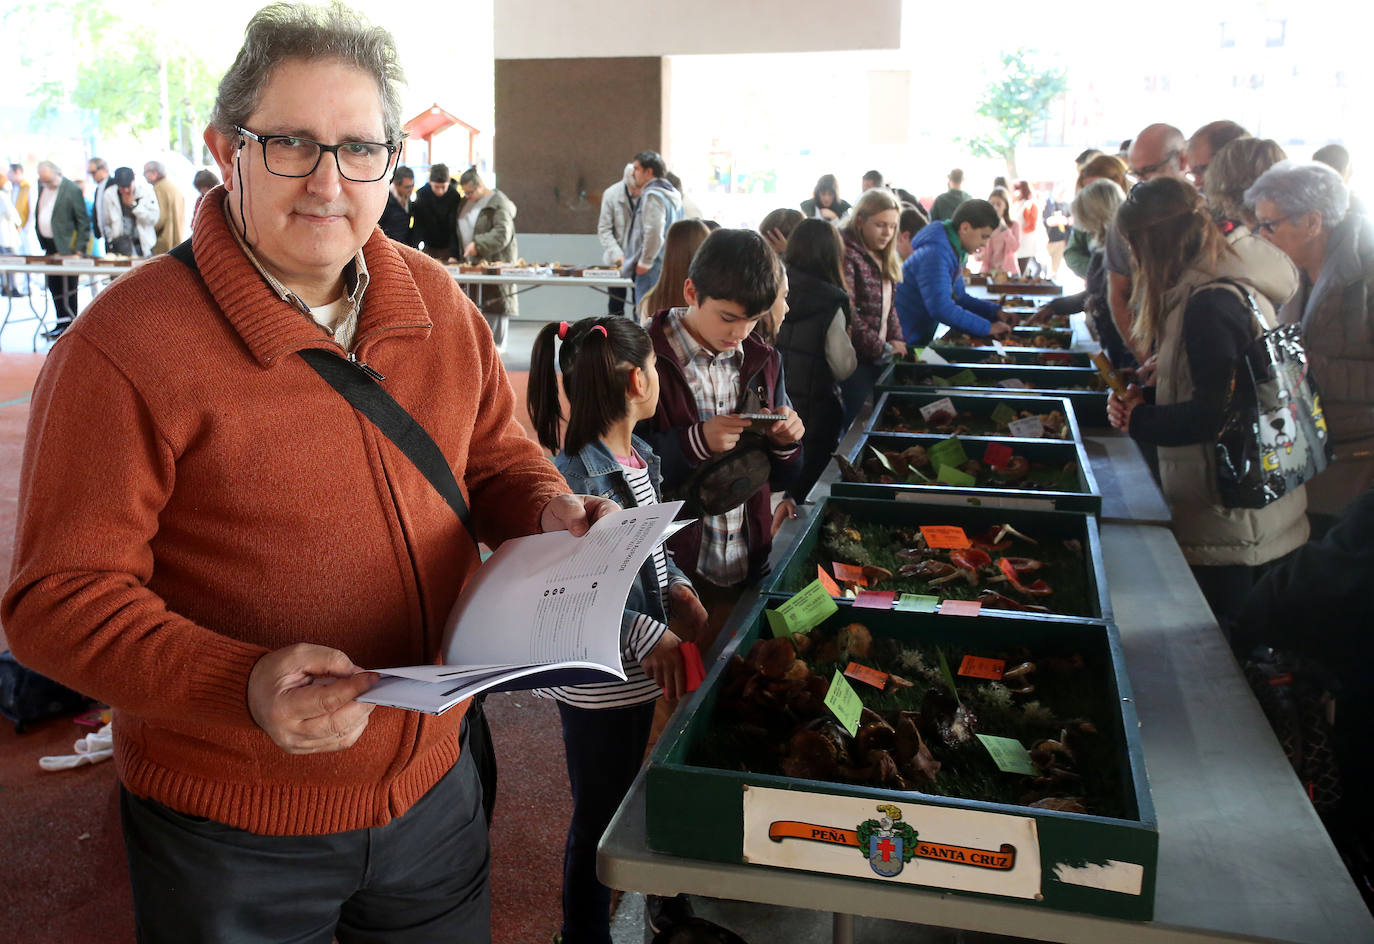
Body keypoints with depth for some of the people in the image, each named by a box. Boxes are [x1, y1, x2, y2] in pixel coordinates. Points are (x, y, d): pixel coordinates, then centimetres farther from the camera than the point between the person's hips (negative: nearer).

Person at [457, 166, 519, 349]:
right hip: (472, 261, 7)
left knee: (496, 302, -5)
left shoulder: (499, 203, -9)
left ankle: (497, 343, 1)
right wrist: (460, 254, 12)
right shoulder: (466, 202, 16)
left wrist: (478, 244, -28)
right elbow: (461, 229, 24)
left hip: (495, 260, -7)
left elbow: (502, 234, -20)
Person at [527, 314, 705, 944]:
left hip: (637, 669, 9)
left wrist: (675, 585, 2)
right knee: (598, 817, 9)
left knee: (624, 799, 24)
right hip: (595, 677, -9)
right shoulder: (578, 477, -24)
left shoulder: (639, 457, 5)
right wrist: (648, 637, -26)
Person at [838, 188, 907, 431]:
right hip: (856, 357, -8)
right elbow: (848, 313, -20)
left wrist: (896, 339, 5)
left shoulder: (883, 259, 16)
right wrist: (881, 348, -15)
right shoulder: (848, 255, -14)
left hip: (878, 358, 8)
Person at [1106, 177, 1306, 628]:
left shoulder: (1213, 302, -20)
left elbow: (1214, 413, -23)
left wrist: (1140, 419, -9)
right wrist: (1143, 396, 4)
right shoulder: (1233, 285, 12)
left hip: (1229, 520, -10)